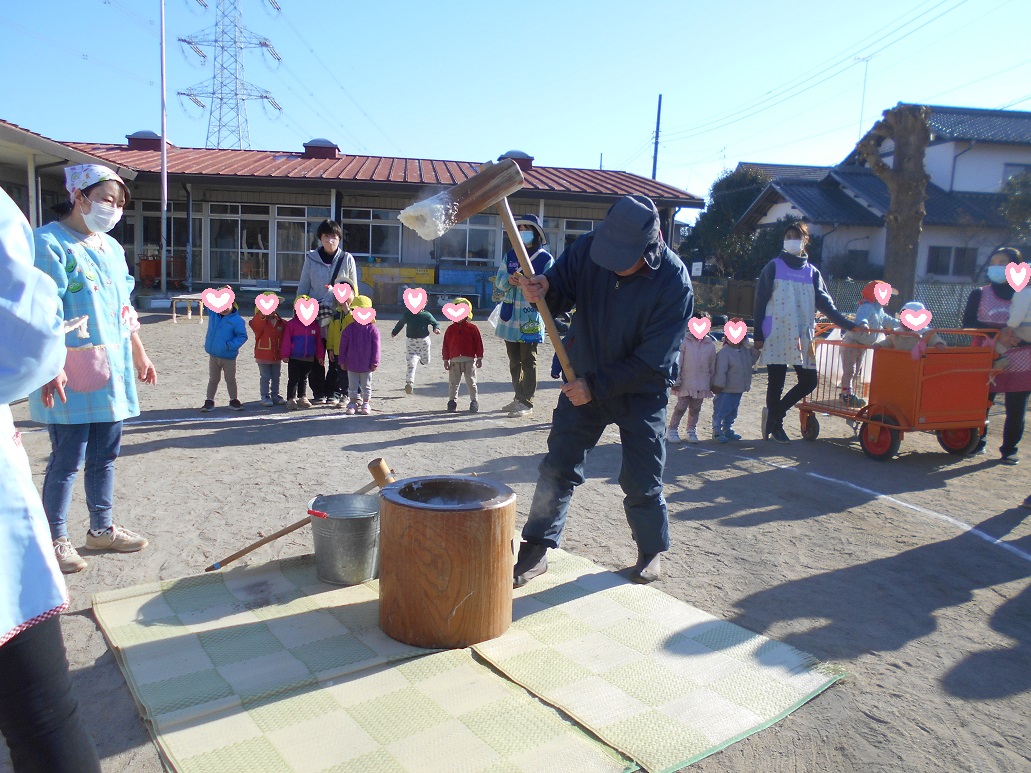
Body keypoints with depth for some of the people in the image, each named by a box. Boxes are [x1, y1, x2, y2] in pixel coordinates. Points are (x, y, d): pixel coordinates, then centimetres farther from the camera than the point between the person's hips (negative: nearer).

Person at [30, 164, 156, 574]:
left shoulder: (112, 247, 16)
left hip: (112, 371, 8)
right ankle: (56, 539, 14)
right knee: (68, 459, -1)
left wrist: (139, 355, 22)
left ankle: (102, 528, 26)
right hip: (71, 374, -7)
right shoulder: (49, 243, -8)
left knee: (104, 454, 14)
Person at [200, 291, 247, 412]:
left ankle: (234, 401, 24)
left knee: (231, 380, 11)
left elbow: (242, 336, -13)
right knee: (213, 379, 14)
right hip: (213, 355, 4)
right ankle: (209, 401, 22)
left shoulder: (237, 320, -14)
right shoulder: (213, 314, 0)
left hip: (229, 357, -3)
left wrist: (231, 345, -24)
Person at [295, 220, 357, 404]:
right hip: (316, 315, 0)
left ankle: (332, 392, 15)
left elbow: (353, 289, 9)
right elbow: (303, 287, 9)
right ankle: (318, 393, 14)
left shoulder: (347, 259, 4)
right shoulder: (311, 258, 4)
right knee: (316, 357, 4)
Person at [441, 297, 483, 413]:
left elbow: (479, 344, 1)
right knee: (453, 383, 6)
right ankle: (452, 401, 14)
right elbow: (446, 345, 8)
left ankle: (474, 402, 10)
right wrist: (446, 360, 5)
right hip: (454, 360, 2)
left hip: (469, 360, -2)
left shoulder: (472, 328, 0)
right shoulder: (451, 329, 6)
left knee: (471, 383, 3)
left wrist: (479, 358, -2)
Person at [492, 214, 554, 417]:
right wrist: (509, 280, -15)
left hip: (530, 316, -6)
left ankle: (527, 402, -1)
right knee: (514, 360, 14)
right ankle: (519, 398, 25)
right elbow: (499, 280, 7)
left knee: (528, 361, -5)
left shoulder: (545, 258, -3)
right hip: (510, 314, 6)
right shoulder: (510, 255, 12)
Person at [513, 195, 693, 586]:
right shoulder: (588, 248, -15)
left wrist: (597, 387, -24)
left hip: (642, 390, -3)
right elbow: (562, 287, -2)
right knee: (558, 467, 2)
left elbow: (652, 361, -22)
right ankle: (537, 549, 14)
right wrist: (544, 289, -27)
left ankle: (652, 551, 29)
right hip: (584, 380, 3)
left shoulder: (674, 282, -23)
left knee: (641, 480, 5)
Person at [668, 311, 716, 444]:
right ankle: (672, 430, 12)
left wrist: (712, 383, 12)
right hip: (686, 383, -3)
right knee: (681, 407, 0)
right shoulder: (685, 342, -5)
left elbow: (712, 366, 10)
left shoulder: (711, 345, 3)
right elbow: (678, 362, -5)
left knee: (695, 409, 11)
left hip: (702, 385, 3)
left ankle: (691, 431, 23)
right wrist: (676, 380, -8)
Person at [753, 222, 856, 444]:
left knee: (809, 381, 0)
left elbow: (825, 303, 10)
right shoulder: (774, 267, 3)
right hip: (776, 334, -4)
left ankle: (774, 414, 19)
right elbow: (760, 301, 0)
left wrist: (848, 324, -1)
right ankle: (775, 425, 17)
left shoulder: (812, 272, 13)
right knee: (776, 382, 1)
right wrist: (758, 335, -6)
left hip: (802, 336, 4)